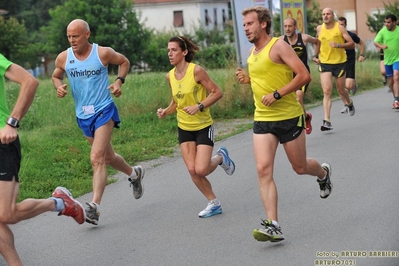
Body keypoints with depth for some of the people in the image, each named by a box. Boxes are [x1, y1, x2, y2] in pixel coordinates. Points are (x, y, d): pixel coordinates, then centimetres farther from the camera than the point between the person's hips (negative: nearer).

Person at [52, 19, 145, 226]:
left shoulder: (103, 53, -10)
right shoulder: (63, 58, -3)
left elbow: (124, 62, 8)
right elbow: (56, 76, 16)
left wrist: (119, 81, -8)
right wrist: (59, 86, -7)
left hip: (104, 110, -5)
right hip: (83, 115, 5)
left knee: (97, 158, -18)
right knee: (107, 157, 19)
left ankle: (94, 206, -21)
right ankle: (134, 173, 48)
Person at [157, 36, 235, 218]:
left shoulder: (196, 70, -17)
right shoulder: (170, 76, 1)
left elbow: (217, 92, -14)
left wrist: (199, 106, -26)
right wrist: (165, 112, -5)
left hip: (203, 126, -5)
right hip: (184, 128, 5)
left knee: (201, 170, -14)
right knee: (192, 170, -2)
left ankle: (221, 157, 19)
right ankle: (213, 203, 15)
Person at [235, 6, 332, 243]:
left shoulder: (278, 46, -12)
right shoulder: (252, 53, 11)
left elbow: (304, 75, -19)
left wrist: (277, 94, -23)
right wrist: (248, 79, 6)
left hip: (289, 117, -6)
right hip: (262, 119, 6)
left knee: (300, 167, 10)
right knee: (263, 170, -11)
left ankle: (323, 173, 47)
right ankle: (273, 226, -14)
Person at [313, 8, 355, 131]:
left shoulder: (340, 28, -6)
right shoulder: (319, 28, 2)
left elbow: (352, 44, -7)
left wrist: (339, 45, -23)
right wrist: (316, 55, 9)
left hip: (339, 62, -1)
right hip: (324, 64, 1)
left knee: (341, 90, 12)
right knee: (327, 91, -13)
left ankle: (349, 103, 49)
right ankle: (327, 121, -17)